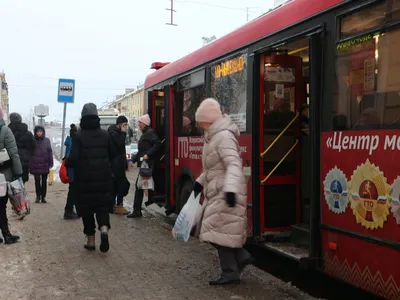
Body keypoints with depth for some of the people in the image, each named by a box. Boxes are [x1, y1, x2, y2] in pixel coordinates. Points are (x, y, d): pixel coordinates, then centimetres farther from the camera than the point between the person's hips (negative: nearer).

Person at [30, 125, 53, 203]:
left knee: (44, 181, 6)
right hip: (36, 165, -1)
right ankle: (38, 196, 12)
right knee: (37, 181, 2)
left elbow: (50, 152, 1)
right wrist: (30, 165, -4)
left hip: (45, 164, 1)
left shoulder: (47, 141, 2)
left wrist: (50, 163, -4)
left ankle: (43, 197, 13)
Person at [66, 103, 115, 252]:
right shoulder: (105, 135, 3)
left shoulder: (78, 136, -9)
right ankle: (104, 229, -17)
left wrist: (65, 162, 5)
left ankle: (91, 240, 16)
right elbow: (112, 155, 7)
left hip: (84, 178, -2)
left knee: (87, 208, 10)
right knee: (103, 205, 9)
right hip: (103, 177, 2)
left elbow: (73, 158, -15)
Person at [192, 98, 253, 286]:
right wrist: (200, 182, 25)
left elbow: (233, 164, -30)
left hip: (225, 193, -10)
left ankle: (230, 273, 2)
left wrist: (230, 188, -41)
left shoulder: (224, 136, -17)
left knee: (221, 232, -6)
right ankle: (241, 257, 23)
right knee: (219, 231, 12)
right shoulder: (213, 137, 16)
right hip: (216, 192, 10)